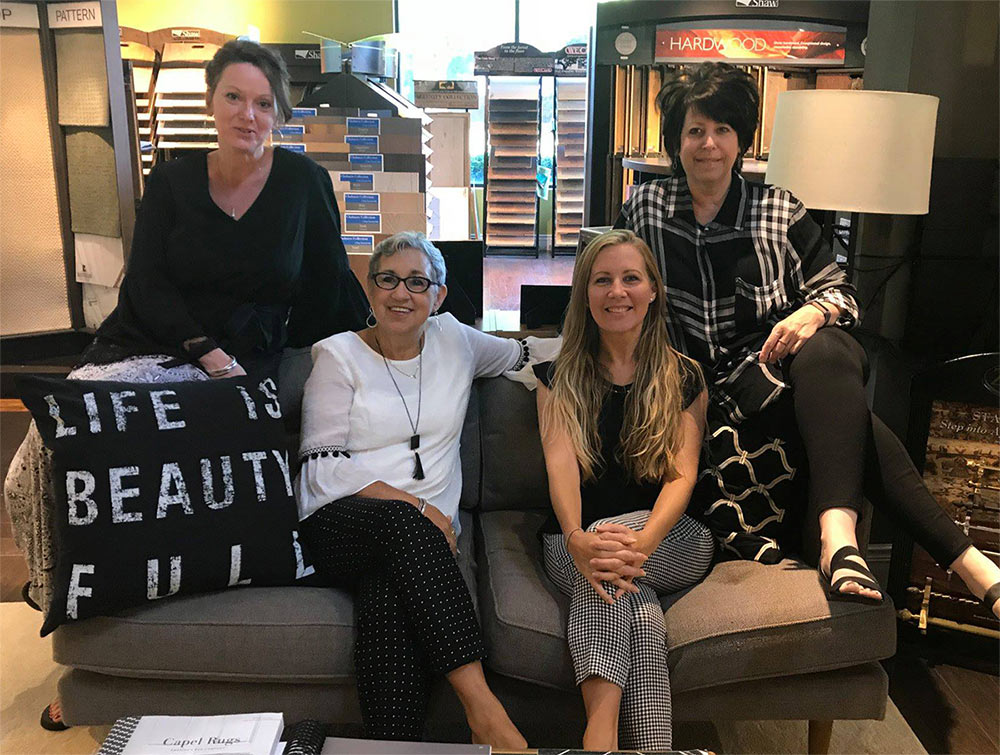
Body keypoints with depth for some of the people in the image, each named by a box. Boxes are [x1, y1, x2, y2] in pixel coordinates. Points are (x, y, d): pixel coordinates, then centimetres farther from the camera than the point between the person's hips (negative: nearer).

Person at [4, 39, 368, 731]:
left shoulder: (304, 182, 5)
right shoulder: (172, 182, 9)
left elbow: (331, 287, 11)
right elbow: (149, 287, 1)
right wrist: (207, 350, -12)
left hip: (238, 363, -3)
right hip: (148, 344, 3)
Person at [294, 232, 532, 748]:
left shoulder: (453, 340, 16)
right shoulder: (338, 355, 6)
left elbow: (523, 354, 36)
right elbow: (323, 467, -4)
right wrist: (416, 506, -14)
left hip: (422, 535, 2)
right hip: (338, 527, -2)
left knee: (388, 602, -35)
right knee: (402, 521, -37)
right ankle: (480, 705, -41)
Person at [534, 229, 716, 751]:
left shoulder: (685, 378, 8)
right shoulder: (559, 377, 8)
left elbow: (683, 475, -5)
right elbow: (560, 463, -9)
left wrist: (641, 541, -28)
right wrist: (577, 540, -32)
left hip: (671, 541, 0)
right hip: (575, 540, 0)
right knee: (640, 614, -33)